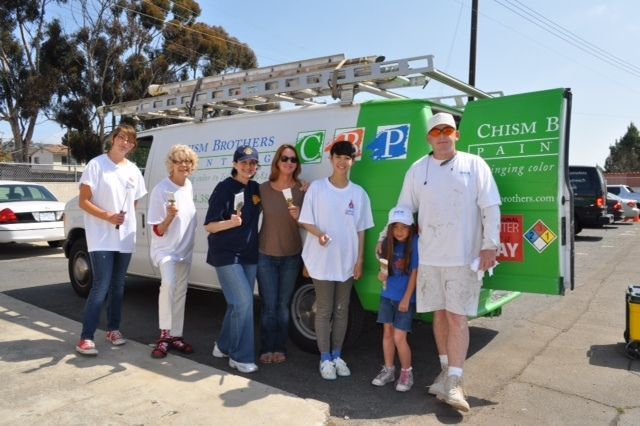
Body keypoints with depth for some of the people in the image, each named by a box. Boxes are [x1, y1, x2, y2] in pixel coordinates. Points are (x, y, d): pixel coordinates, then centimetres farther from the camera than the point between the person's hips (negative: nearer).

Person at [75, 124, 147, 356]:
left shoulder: (133, 170, 10)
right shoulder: (97, 165, -6)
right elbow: (83, 201, -9)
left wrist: (126, 219, 3)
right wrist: (108, 216, -21)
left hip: (125, 238, 6)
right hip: (101, 238, -5)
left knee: (118, 286, 14)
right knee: (101, 286, -11)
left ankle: (113, 329, 27)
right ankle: (85, 338, -3)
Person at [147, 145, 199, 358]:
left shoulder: (189, 186, 2)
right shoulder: (161, 190, -17)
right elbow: (158, 231, -17)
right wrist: (170, 215, -33)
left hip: (185, 250, 7)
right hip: (165, 250, -7)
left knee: (180, 293, 12)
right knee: (168, 283, -30)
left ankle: (175, 336, 23)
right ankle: (164, 334, -18)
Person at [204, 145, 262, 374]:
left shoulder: (256, 188, 6)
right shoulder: (224, 188, -10)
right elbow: (209, 226, -11)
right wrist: (232, 222, -30)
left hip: (249, 254, 6)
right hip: (226, 254, -6)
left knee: (238, 303, 12)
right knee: (244, 301, -11)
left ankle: (223, 346, 29)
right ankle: (241, 357, 1)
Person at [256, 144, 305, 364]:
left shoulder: (302, 190, -4)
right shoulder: (264, 189, -3)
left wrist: (299, 217, -20)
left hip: (291, 256, 0)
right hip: (265, 255, 0)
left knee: (283, 305, 9)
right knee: (269, 306, 1)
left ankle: (280, 348, 22)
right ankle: (267, 349, 16)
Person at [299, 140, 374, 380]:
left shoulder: (358, 193, 3)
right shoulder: (317, 187, -4)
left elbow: (360, 230, 6)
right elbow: (306, 221, -2)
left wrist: (360, 260, 2)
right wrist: (319, 234, -22)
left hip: (347, 261, 3)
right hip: (322, 260, -3)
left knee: (341, 310, 13)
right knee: (324, 311, 5)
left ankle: (337, 356, 27)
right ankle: (325, 359, 18)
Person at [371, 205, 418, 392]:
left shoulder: (415, 243, -15)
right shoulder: (387, 243, 1)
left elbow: (415, 273, -13)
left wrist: (406, 298, -13)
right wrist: (382, 275, -9)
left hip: (406, 298, -5)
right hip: (388, 295, 5)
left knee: (399, 337, -4)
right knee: (387, 333, 12)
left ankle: (407, 373, 17)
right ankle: (388, 370, 28)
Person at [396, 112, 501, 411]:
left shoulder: (475, 165, 1)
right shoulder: (417, 170, 7)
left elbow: (490, 208, -2)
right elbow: (404, 210, 12)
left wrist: (490, 245, -8)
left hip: (464, 257, -3)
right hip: (429, 257, 3)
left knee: (457, 317, -4)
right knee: (439, 314, 12)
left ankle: (453, 382, 2)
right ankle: (447, 370, 28)